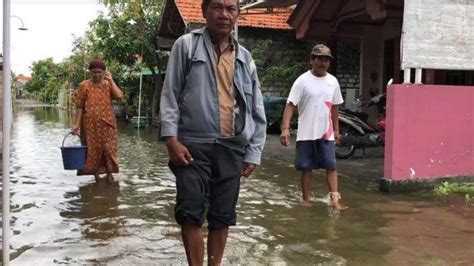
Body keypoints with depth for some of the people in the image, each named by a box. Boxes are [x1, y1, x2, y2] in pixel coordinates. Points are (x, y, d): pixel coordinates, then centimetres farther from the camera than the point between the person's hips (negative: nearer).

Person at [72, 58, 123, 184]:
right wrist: (77, 124, -7)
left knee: (109, 148, 0)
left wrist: (111, 80, -9)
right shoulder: (84, 86, -1)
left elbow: (119, 96, -13)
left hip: (107, 123, 1)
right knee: (93, 149, 5)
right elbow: (80, 106, -1)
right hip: (90, 124, -1)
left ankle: (109, 173, 10)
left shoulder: (108, 84, 5)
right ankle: (96, 174, 15)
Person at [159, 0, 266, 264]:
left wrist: (253, 153, 7)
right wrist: (171, 139, -9)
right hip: (193, 145, -3)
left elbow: (257, 110, 14)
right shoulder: (186, 45, 4)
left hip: (232, 149, 3)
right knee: (191, 213, -3)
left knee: (222, 216, 10)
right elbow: (170, 94, 0)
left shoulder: (245, 58, 13)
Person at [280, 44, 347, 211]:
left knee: (331, 166, -2)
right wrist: (285, 128, -22)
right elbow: (290, 105, -12)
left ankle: (335, 200, 1)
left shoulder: (333, 81, 9)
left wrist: (336, 130, 17)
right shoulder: (302, 81, -7)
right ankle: (305, 200, 17)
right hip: (306, 134, -3)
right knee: (306, 168, 6)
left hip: (326, 133, 3)